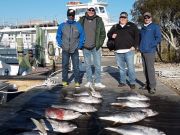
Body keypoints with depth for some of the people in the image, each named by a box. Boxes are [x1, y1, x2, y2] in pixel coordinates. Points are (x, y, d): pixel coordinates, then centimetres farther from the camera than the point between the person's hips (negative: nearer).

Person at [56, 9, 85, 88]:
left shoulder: (78, 25, 4)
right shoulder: (62, 25, 5)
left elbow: (82, 36, 11)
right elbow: (58, 36, 13)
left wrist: (80, 45, 2)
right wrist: (61, 45, 2)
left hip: (75, 50, -1)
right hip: (65, 50, 1)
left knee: (76, 66, -3)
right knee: (65, 66, 3)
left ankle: (77, 82, 3)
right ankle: (64, 81, 13)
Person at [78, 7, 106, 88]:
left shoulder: (98, 20, 2)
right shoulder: (82, 20, 4)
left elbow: (103, 33, 3)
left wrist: (100, 43, -4)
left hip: (95, 47, -1)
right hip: (85, 47, 1)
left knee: (97, 65, 0)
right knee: (87, 65, 8)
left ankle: (97, 82, 8)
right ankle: (89, 81, 18)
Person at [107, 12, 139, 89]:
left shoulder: (132, 26, 7)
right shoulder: (115, 27, 16)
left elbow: (137, 36, 3)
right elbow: (108, 34, 23)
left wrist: (134, 46, -7)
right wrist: (112, 36, -1)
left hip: (129, 50, -3)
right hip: (118, 51, 4)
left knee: (130, 67, -5)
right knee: (121, 67, 10)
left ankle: (132, 83, 4)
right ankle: (122, 82, 22)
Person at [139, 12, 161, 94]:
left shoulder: (155, 27, -1)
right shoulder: (143, 28, 18)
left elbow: (158, 38, -7)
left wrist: (151, 46, -13)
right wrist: (140, 47, 12)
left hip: (150, 51, -7)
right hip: (143, 51, 7)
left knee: (150, 68, -11)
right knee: (145, 69, 10)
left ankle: (152, 86, -8)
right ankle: (148, 83, 20)